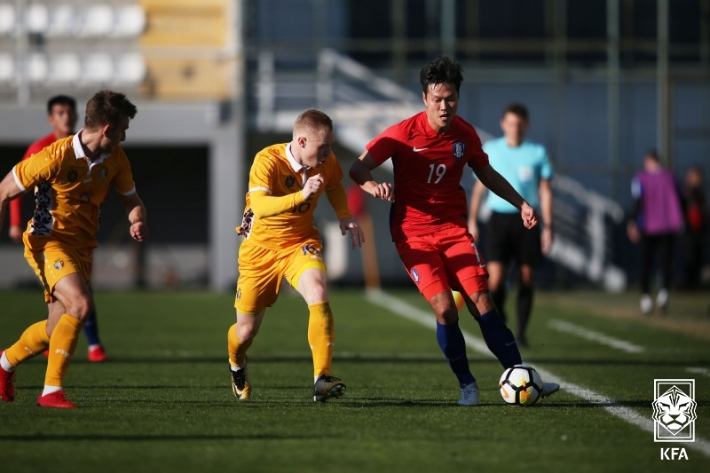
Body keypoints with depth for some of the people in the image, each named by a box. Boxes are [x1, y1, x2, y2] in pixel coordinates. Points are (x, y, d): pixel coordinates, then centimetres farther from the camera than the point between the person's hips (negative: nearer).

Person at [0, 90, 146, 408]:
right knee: (81, 304, -29)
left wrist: (137, 221, -11)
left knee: (57, 329, 11)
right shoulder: (56, 158, -20)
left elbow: (131, 199, 13)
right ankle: (52, 391, -23)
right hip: (49, 242, -7)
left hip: (82, 247, 7)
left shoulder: (115, 158, 0)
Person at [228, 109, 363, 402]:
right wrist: (302, 195, -53)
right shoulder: (267, 161, -24)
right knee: (245, 332, 6)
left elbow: (334, 185, 17)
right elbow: (260, 206, -40)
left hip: (300, 243, 2)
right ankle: (237, 365, 45)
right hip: (261, 247, -2)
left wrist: (344, 216, -1)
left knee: (318, 293, -31)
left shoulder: (326, 162, -8)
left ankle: (322, 379, -33)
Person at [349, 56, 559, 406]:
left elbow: (486, 173, 20)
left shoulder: (465, 134, 1)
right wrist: (374, 187, -33)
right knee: (444, 308, -16)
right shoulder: (404, 133, -12)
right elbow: (358, 169, -12)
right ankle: (466, 383, 0)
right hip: (413, 232, -3)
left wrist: (520, 203, 15)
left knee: (481, 302, -10)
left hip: (453, 228, 3)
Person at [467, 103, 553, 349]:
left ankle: (521, 332, 11)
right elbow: (479, 187, 11)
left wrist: (548, 227, -1)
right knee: (495, 278, -12)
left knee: (527, 278, 1)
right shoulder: (490, 150, 5)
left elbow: (545, 190, 5)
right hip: (499, 218, 0)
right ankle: (498, 317, 15)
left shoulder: (537, 153, 3)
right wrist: (472, 221, 6)